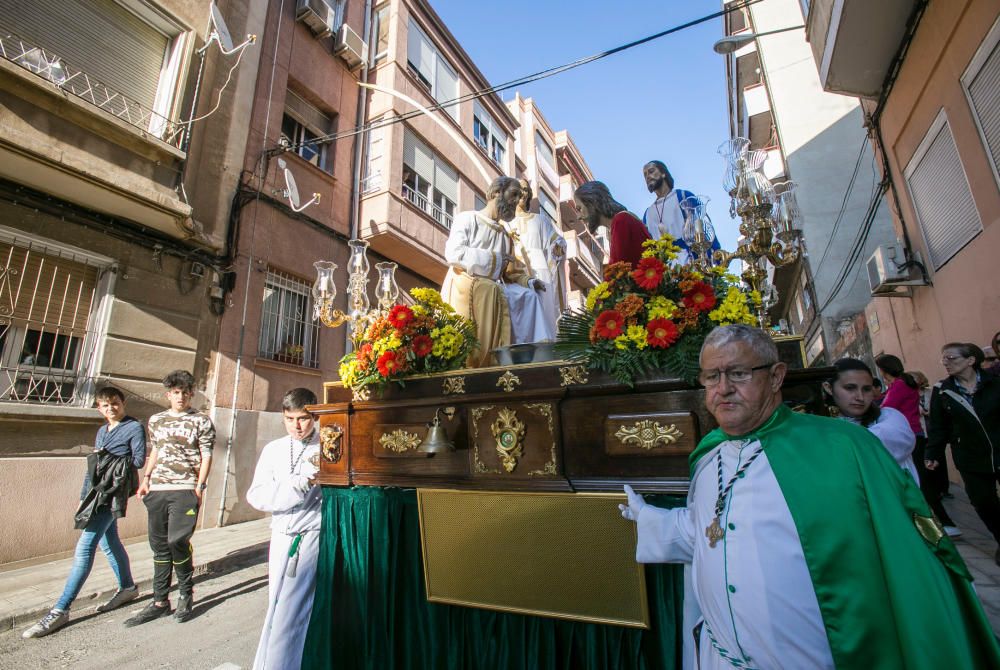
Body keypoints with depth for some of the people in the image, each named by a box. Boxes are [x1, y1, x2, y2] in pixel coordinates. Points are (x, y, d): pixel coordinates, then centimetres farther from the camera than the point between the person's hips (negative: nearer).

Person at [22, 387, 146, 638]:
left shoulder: (134, 427, -7)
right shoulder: (102, 431, 17)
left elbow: (139, 460, -9)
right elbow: (92, 466, 20)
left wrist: (108, 457, -6)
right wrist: (84, 496, 17)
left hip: (112, 494, -9)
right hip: (97, 493, 9)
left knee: (84, 549, -8)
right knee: (109, 543, 17)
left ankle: (60, 611, -1)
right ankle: (127, 588, 31)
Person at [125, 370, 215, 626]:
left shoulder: (201, 421, 0)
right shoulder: (156, 420, 14)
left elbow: (206, 456, -3)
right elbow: (154, 451, 22)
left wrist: (199, 487, -10)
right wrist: (146, 478, 11)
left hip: (184, 490, -5)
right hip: (157, 490, 5)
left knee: (177, 541, -10)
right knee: (159, 545, 10)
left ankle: (186, 594, 13)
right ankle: (160, 602, 22)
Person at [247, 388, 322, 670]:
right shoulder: (273, 449, 6)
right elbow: (256, 496, -2)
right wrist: (301, 483, -15)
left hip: (312, 537, -5)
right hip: (281, 538, 5)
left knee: (288, 615, -4)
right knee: (280, 611, 17)